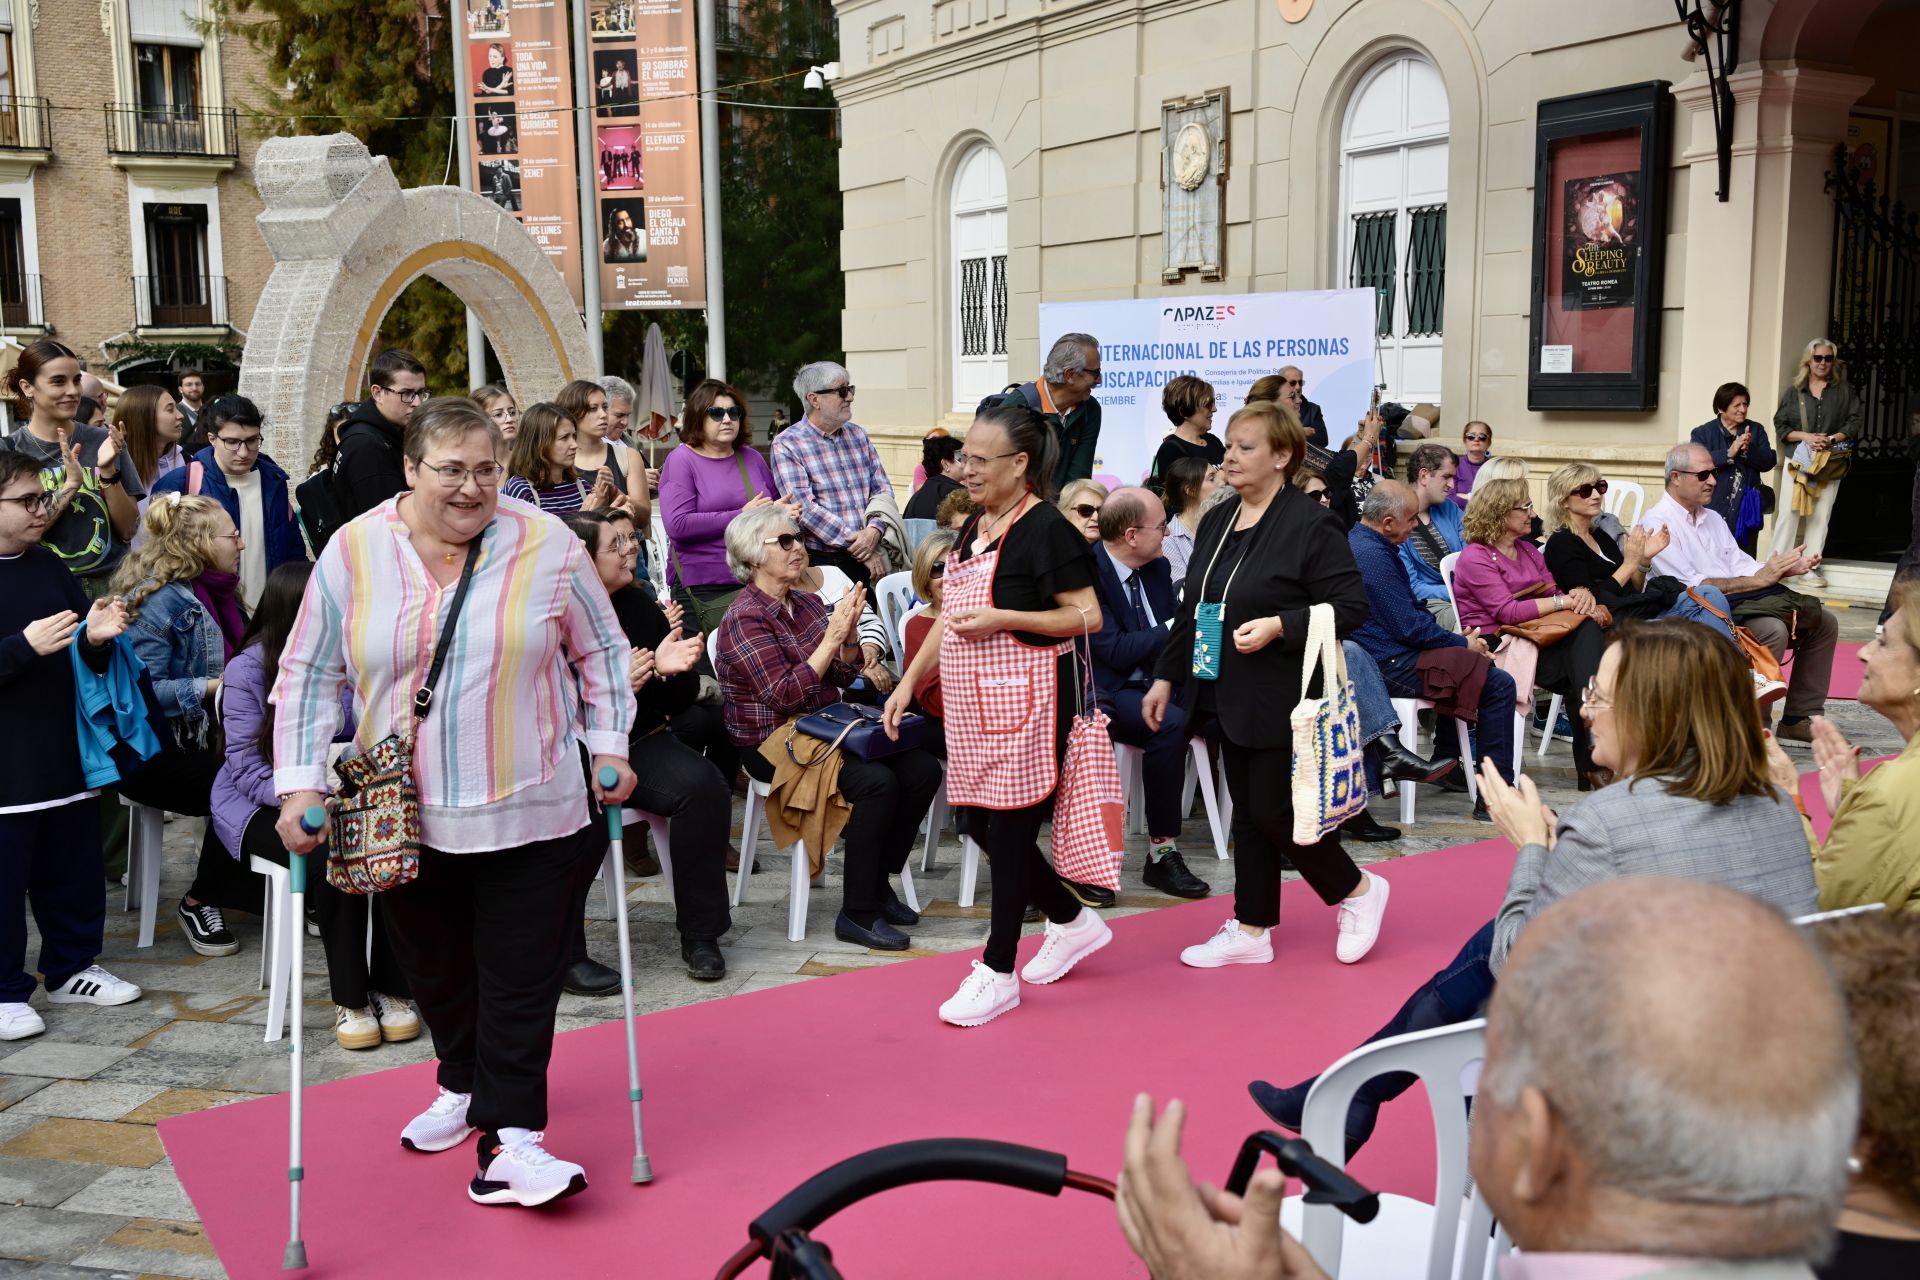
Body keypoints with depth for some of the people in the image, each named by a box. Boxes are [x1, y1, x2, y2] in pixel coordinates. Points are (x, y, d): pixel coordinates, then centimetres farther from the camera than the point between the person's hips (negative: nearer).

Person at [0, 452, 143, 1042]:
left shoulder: (50, 567, 9)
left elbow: (85, 657, 16)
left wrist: (97, 638, -6)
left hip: (66, 754, 7)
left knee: (74, 870, 15)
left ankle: (71, 968, 31)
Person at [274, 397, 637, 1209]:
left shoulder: (547, 545, -5)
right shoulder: (353, 552, -2)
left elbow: (600, 651, 6)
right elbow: (309, 674, 3)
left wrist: (609, 744, 0)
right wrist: (300, 782, -4)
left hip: (529, 812, -2)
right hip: (405, 816, 2)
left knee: (521, 975, -1)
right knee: (434, 966, 17)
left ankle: (511, 1140, 6)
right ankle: (462, 1086, 41)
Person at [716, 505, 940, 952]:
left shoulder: (808, 601, 10)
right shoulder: (744, 618, -12)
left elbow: (845, 675, 11)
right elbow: (785, 694, -21)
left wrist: (850, 633, -8)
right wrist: (831, 637, -21)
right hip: (772, 743, -8)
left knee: (923, 769, -10)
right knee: (878, 781, -28)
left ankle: (877, 881, 4)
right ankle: (857, 913, -17)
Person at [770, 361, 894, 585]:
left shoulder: (857, 434, 14)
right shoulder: (787, 445, -4)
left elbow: (883, 489, 12)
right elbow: (805, 508, -13)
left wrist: (874, 530, -10)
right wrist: (857, 547, -16)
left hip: (868, 560, 5)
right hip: (820, 562, -5)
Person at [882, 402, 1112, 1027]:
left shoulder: (1044, 528, -11)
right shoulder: (973, 527, 14)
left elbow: (1088, 616, -13)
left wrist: (1003, 618, -20)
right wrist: (910, 681, 15)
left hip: (1024, 697, -9)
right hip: (972, 701, 9)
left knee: (1010, 825, -2)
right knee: (982, 824, 11)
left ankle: (998, 971, 10)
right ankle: (1072, 922, 31)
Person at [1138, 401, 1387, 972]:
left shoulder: (1310, 524, -13)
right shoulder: (1216, 522, 10)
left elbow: (1351, 606, -15)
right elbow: (1191, 608, 16)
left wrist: (1279, 627, -24)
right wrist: (1166, 677, 14)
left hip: (1282, 701, -7)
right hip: (1230, 698, 7)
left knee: (1274, 812, -4)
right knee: (1247, 814, 12)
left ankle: (1358, 890, 19)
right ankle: (1251, 930, 22)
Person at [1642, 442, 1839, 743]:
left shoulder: (1713, 519, 20)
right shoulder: (1657, 524, -10)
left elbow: (1741, 566, 15)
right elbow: (1693, 588, -18)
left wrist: (1786, 569, -4)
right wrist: (1759, 579, -18)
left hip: (1737, 605, 9)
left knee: (1824, 622, 4)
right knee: (1772, 629, -32)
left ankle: (1799, 718, 6)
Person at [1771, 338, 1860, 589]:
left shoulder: (1844, 390, 9)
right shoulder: (1794, 391, 7)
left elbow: (1854, 424, 4)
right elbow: (1780, 426, 4)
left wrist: (1832, 439, -12)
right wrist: (1805, 437, -11)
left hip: (1831, 463, 1)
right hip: (1798, 461, -1)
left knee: (1820, 517, 1)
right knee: (1789, 513, -8)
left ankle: (1811, 569, 5)